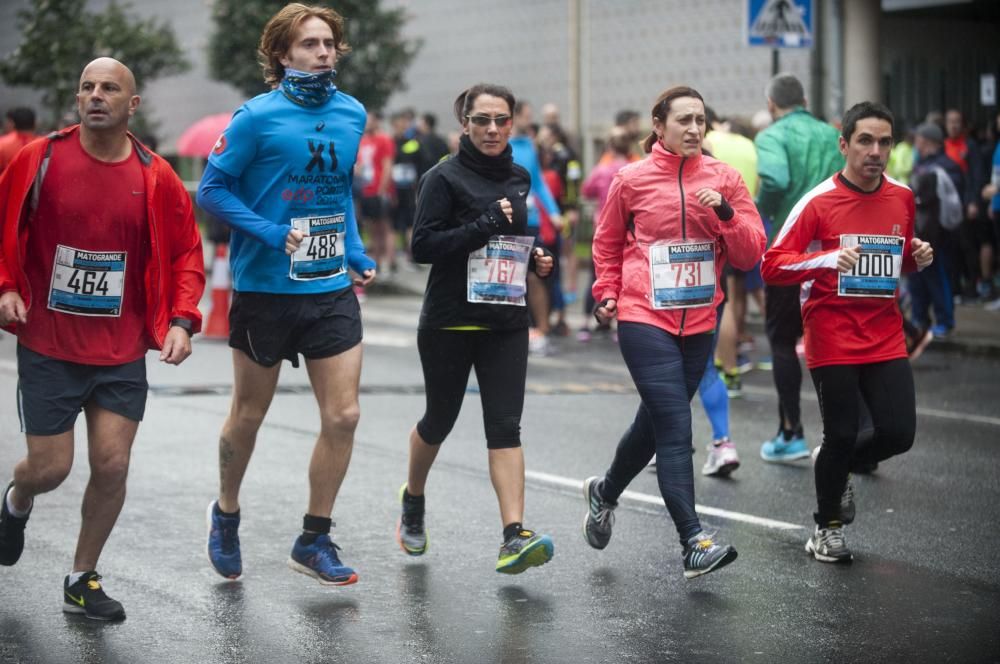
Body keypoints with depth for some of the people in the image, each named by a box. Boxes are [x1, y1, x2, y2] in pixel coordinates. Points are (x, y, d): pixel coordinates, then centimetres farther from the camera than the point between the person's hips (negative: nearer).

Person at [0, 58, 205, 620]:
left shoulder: (156, 178, -3)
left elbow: (186, 255, 4)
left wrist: (181, 321, -7)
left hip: (123, 353, 1)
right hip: (47, 348, -1)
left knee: (112, 466, -1)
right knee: (51, 468, 3)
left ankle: (83, 580, 20)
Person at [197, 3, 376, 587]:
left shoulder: (353, 115, 5)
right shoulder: (257, 117, -11)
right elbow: (212, 188, -8)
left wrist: (357, 252, 10)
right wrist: (269, 233, -20)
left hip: (332, 289, 4)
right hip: (266, 289, -4)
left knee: (343, 416, -2)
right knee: (249, 415, 11)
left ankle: (315, 541, 13)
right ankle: (226, 513, 37)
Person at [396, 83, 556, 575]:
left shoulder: (519, 179, 11)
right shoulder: (445, 177, -7)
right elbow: (423, 246, -15)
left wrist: (534, 257, 6)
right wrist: (485, 226, -22)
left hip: (506, 322, 4)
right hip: (450, 322, -4)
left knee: (505, 426, -7)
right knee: (440, 419, 11)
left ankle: (514, 537, -14)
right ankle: (413, 501, 39)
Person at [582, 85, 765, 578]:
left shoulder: (724, 179, 3)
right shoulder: (632, 180, -1)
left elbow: (750, 255, 0)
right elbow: (607, 243, 16)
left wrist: (724, 211, -14)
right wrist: (607, 294, 8)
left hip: (699, 323, 4)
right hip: (644, 319, -4)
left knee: (656, 423, 16)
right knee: (675, 427, -14)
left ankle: (605, 492, 43)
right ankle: (693, 542, -15)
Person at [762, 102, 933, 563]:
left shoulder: (902, 197, 5)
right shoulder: (819, 201, -11)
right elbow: (772, 266, -13)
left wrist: (918, 257, -2)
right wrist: (828, 258, -27)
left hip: (885, 338, 4)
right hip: (832, 339, -4)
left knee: (898, 432, -5)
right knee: (841, 435, 0)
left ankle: (838, 470, 28)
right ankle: (827, 529, 24)